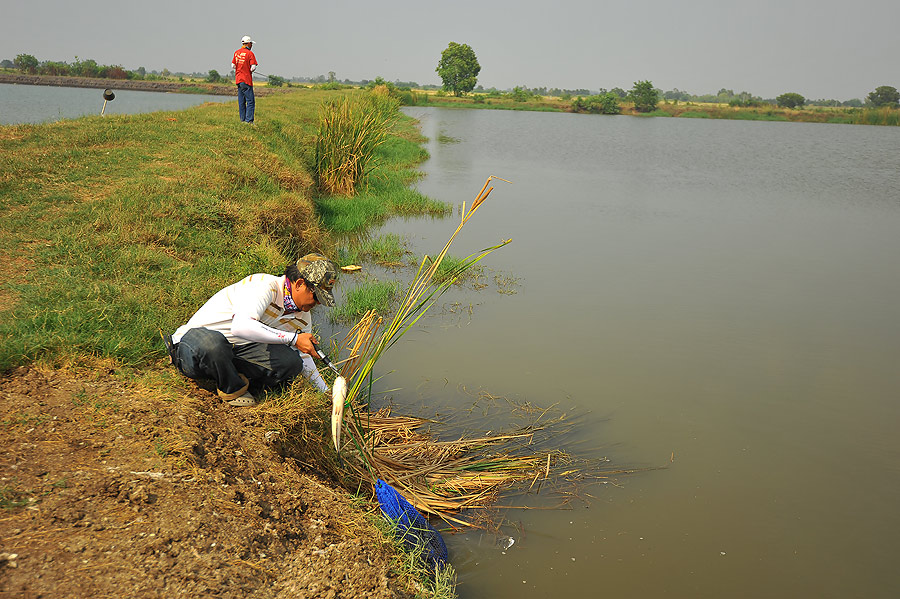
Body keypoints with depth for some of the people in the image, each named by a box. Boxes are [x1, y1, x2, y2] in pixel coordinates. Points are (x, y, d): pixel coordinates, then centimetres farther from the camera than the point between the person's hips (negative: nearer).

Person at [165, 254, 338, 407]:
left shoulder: (303, 317, 3)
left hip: (236, 350, 6)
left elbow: (304, 357, 20)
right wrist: (293, 338, -37)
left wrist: (326, 392, 21)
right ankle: (232, 387, -12)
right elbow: (241, 326, -41)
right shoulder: (264, 285, -24)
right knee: (212, 343, -43)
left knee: (292, 362, -16)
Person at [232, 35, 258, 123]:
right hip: (246, 80, -7)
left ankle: (242, 120, 14)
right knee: (250, 101, -6)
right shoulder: (250, 53, -10)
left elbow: (233, 66, 13)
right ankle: (249, 120, -13)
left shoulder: (236, 52, 10)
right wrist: (250, 71, 5)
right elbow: (253, 67, -15)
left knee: (241, 101, 11)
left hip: (238, 79, 7)